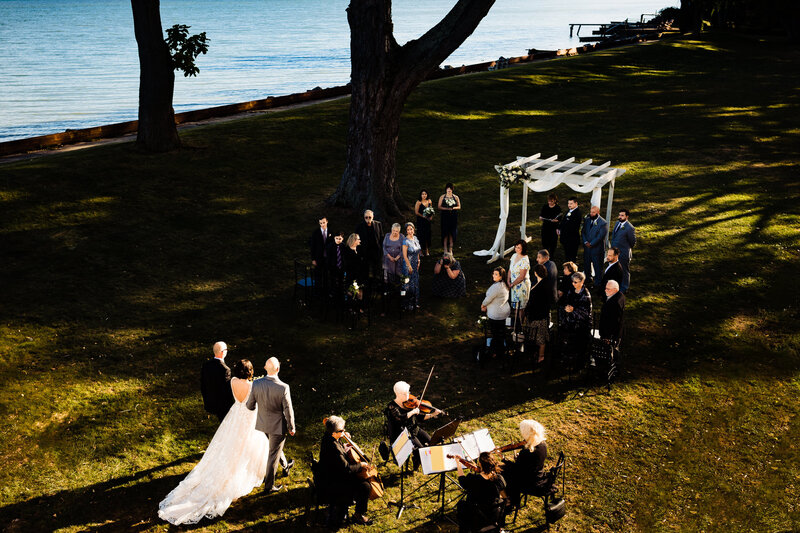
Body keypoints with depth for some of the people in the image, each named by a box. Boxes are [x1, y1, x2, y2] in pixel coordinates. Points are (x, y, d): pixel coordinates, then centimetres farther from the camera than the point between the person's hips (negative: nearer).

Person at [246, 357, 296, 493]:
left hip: (263, 424, 5)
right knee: (273, 454, 10)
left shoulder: (256, 384, -17)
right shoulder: (283, 388, -28)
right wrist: (291, 428, -2)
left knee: (275, 448, 30)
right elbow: (288, 410, -18)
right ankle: (269, 485, 22)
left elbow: (250, 405, -5)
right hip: (278, 426, -5)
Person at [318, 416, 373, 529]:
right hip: (331, 484, -10)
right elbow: (347, 469, -26)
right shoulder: (333, 447, -31)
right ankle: (359, 516, 6)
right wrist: (360, 465, -11)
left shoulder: (328, 437, -1)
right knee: (364, 486, -15)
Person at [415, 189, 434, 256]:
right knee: (422, 235, -3)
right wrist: (424, 217, -16)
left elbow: (432, 210, 15)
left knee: (428, 235, 6)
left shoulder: (429, 201, 5)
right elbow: (416, 212, -11)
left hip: (428, 221, 5)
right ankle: (422, 250, 5)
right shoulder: (418, 202, -11)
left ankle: (427, 249, 15)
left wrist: (431, 216, -4)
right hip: (421, 221, -5)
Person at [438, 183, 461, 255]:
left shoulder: (456, 197, 8)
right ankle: (445, 249, 3)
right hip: (445, 217, -1)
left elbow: (459, 207, 10)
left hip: (453, 217, 1)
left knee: (452, 233, 2)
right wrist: (447, 209, -15)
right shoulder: (442, 197, 4)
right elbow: (439, 207, 0)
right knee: (445, 233, -3)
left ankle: (450, 249, 9)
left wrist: (453, 208, -10)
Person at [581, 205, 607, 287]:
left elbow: (600, 237, -17)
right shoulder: (587, 220, 6)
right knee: (586, 265, 16)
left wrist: (591, 244, -14)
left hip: (597, 249, -6)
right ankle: (588, 279, 32)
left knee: (597, 267, 3)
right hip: (587, 247, 6)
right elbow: (583, 232, 7)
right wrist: (585, 242, -8)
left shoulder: (603, 223, -14)